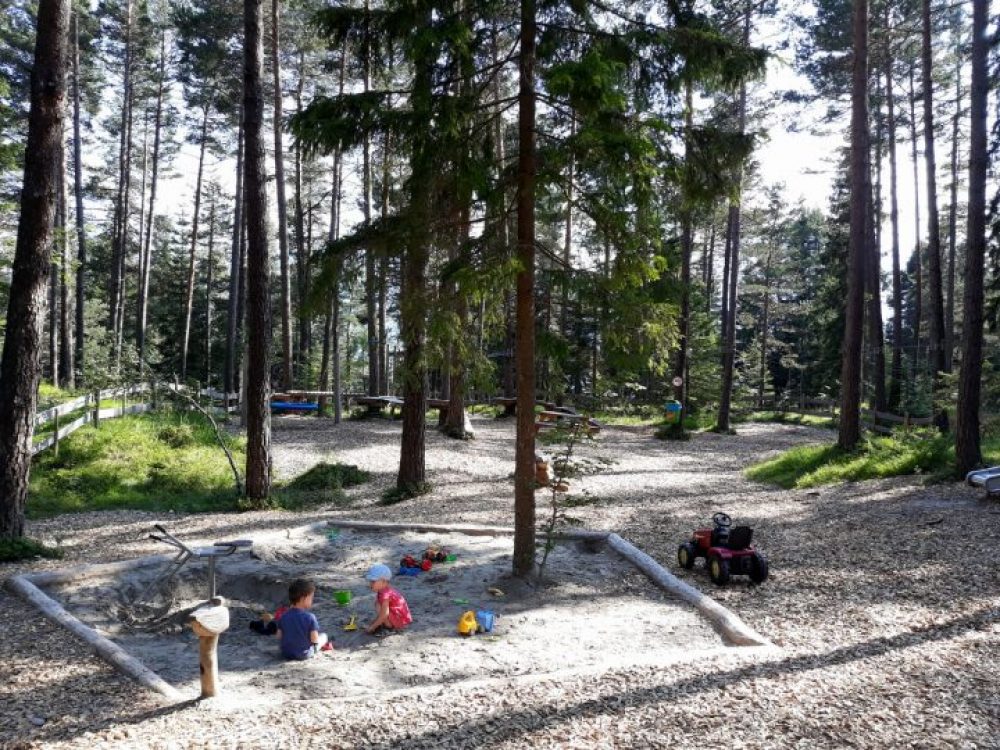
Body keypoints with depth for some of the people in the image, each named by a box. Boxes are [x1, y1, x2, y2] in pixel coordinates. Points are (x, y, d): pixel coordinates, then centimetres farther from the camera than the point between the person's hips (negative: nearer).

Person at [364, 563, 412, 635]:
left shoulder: (385, 594, -24)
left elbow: (384, 614, -30)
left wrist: (372, 627, -23)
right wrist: (375, 621, 8)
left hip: (401, 621, -10)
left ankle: (390, 627, -9)